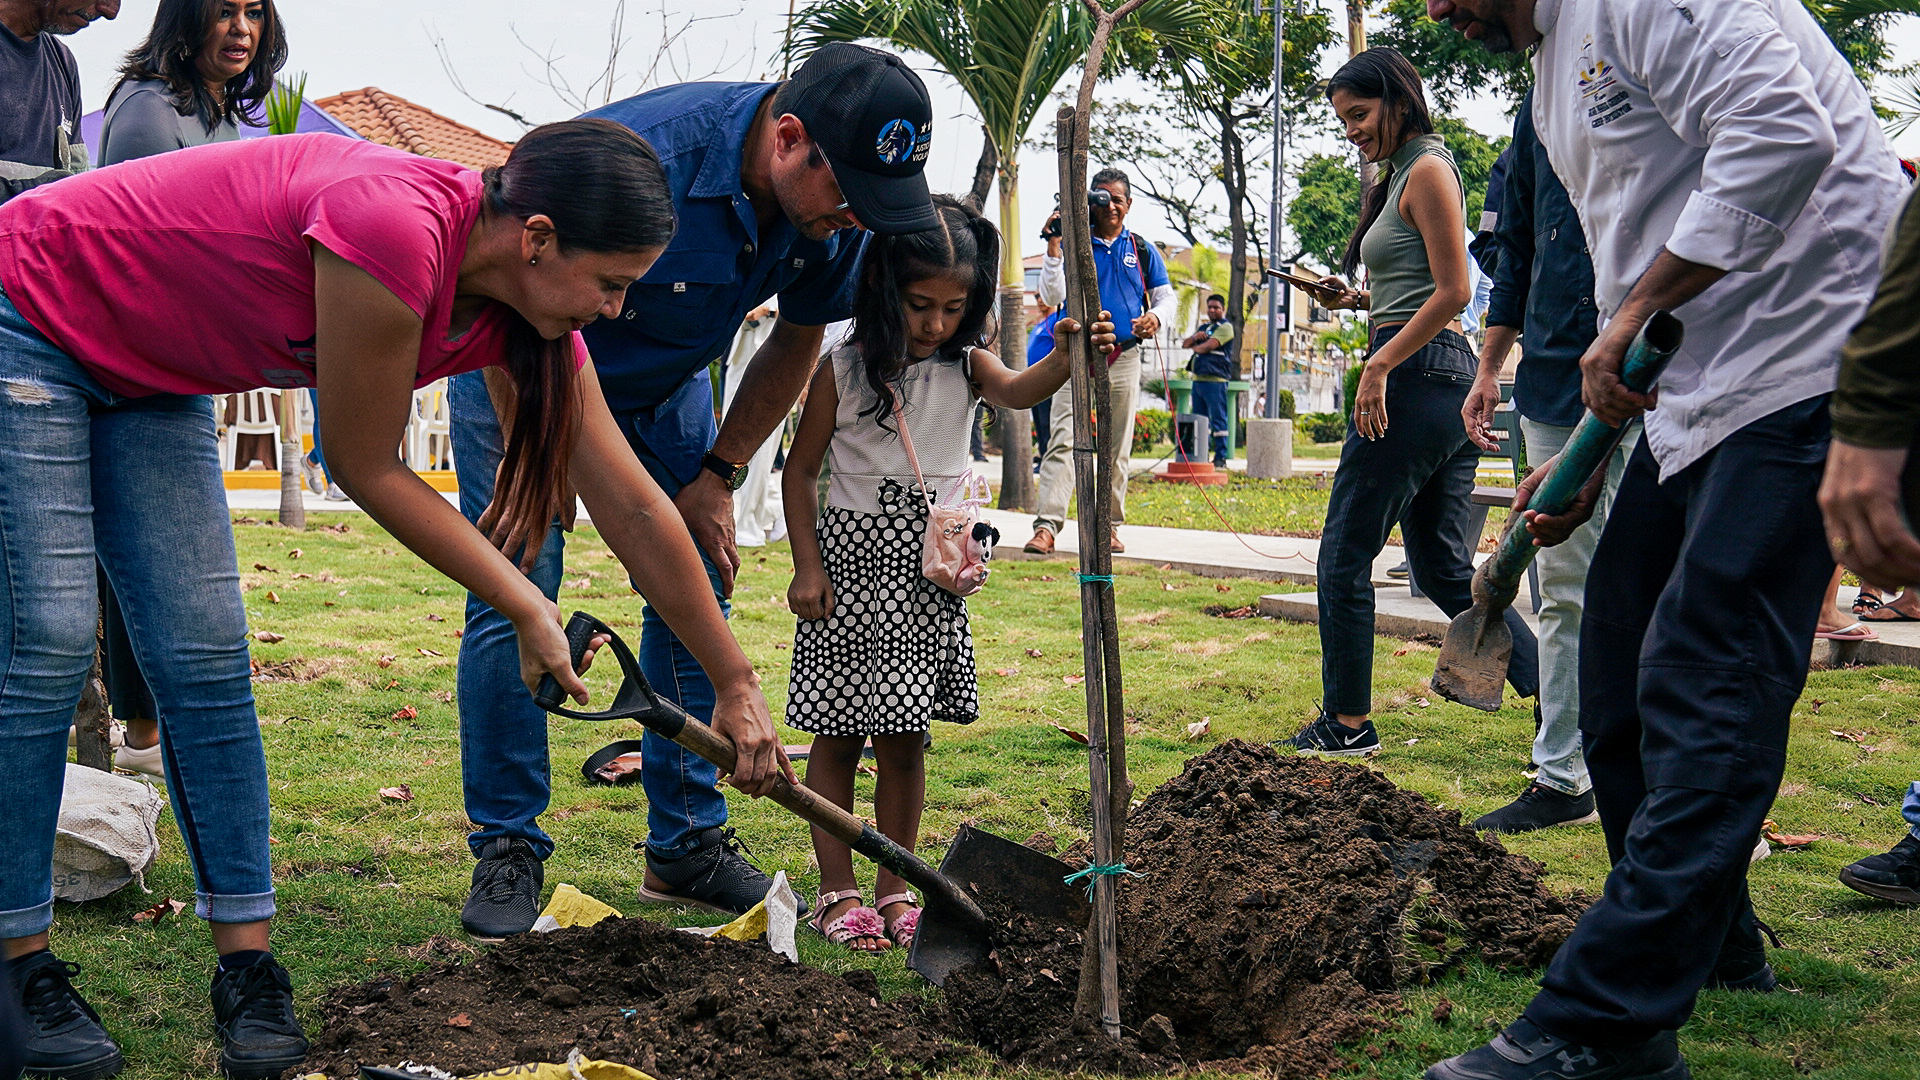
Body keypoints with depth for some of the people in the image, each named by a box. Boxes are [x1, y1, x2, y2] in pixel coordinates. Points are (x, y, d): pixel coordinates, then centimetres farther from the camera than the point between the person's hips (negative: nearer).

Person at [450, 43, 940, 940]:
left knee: (697, 587, -1)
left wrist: (716, 477, -2)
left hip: (662, 379, 5)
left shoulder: (829, 204, -20)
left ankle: (687, 844, 9)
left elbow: (796, 341, 0)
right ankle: (507, 851, 1)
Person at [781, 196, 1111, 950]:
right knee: (837, 737, 3)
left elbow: (1017, 390, -22)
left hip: (928, 574, 2)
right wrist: (807, 566, -6)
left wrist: (1066, 362, -43)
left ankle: (895, 891, 18)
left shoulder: (966, 366, 0)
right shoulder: (844, 370, -5)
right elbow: (801, 469, 0)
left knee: (903, 740, 8)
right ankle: (837, 892, 13)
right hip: (850, 556, -2)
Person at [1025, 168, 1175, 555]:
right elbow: (1052, 297, -7)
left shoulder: (1142, 250, 12)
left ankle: (1109, 526, 17)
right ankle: (1046, 526, -23)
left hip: (1125, 359, 3)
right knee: (1064, 439, -16)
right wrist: (1053, 246, -15)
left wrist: (1156, 315, -8)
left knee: (1117, 447, 8)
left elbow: (1166, 296, 15)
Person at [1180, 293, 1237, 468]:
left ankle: (1220, 457, -8)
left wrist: (1194, 347, 6)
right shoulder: (1203, 327, 23)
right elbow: (1184, 344, 17)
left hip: (1215, 380, -8)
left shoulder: (1225, 327, -3)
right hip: (1198, 379, 8)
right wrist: (1194, 338, -4)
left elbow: (1207, 346, -14)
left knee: (1218, 419, -8)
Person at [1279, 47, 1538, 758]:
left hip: (1417, 375, -10)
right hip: (1447, 379, 10)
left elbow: (1453, 292, -16)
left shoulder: (1427, 171, -7)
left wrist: (1380, 365, -18)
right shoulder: (1401, 176, 21)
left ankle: (1348, 723, 6)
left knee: (1345, 554, -2)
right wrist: (1358, 300, 12)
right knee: (1444, 569, 9)